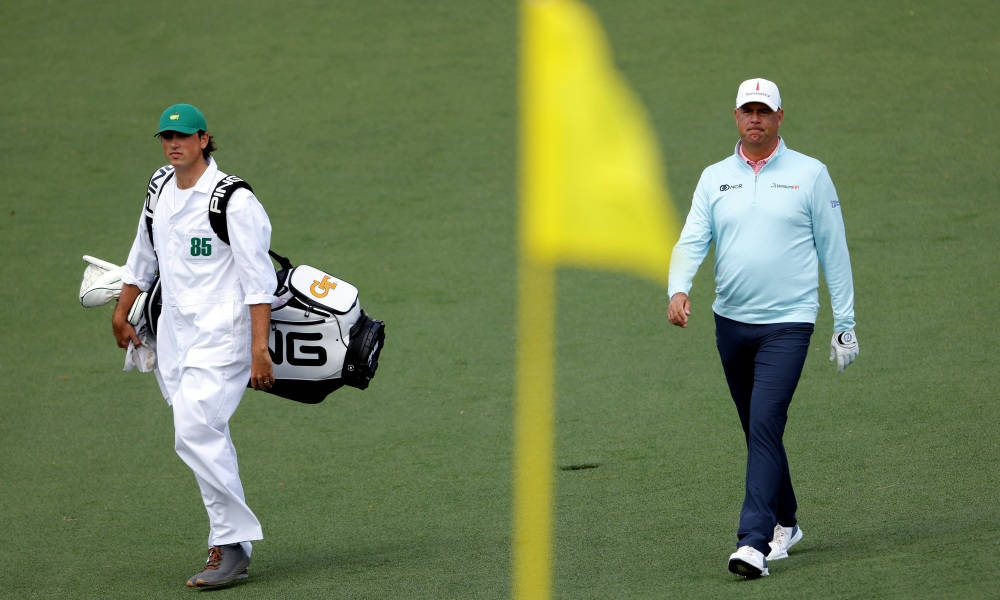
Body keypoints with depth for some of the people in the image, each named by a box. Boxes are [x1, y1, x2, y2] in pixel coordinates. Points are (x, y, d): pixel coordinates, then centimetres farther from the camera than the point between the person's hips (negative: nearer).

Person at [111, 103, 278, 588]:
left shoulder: (234, 201, -12)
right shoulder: (161, 193, 12)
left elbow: (258, 281, -15)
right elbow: (142, 258, 28)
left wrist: (260, 349, -21)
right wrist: (121, 314, 34)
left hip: (221, 334, -8)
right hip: (174, 334, 8)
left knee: (196, 431, -19)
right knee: (205, 437, 8)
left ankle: (232, 546, -17)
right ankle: (229, 540, 14)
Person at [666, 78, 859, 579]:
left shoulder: (810, 175, 1)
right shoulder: (714, 178, 9)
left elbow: (833, 250, 3)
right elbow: (692, 240, -1)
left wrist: (844, 324, 1)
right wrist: (678, 289, -21)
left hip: (787, 323, -4)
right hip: (731, 322, 4)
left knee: (765, 424, -17)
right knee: (757, 430, 12)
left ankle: (754, 542, -22)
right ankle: (784, 524, 29)